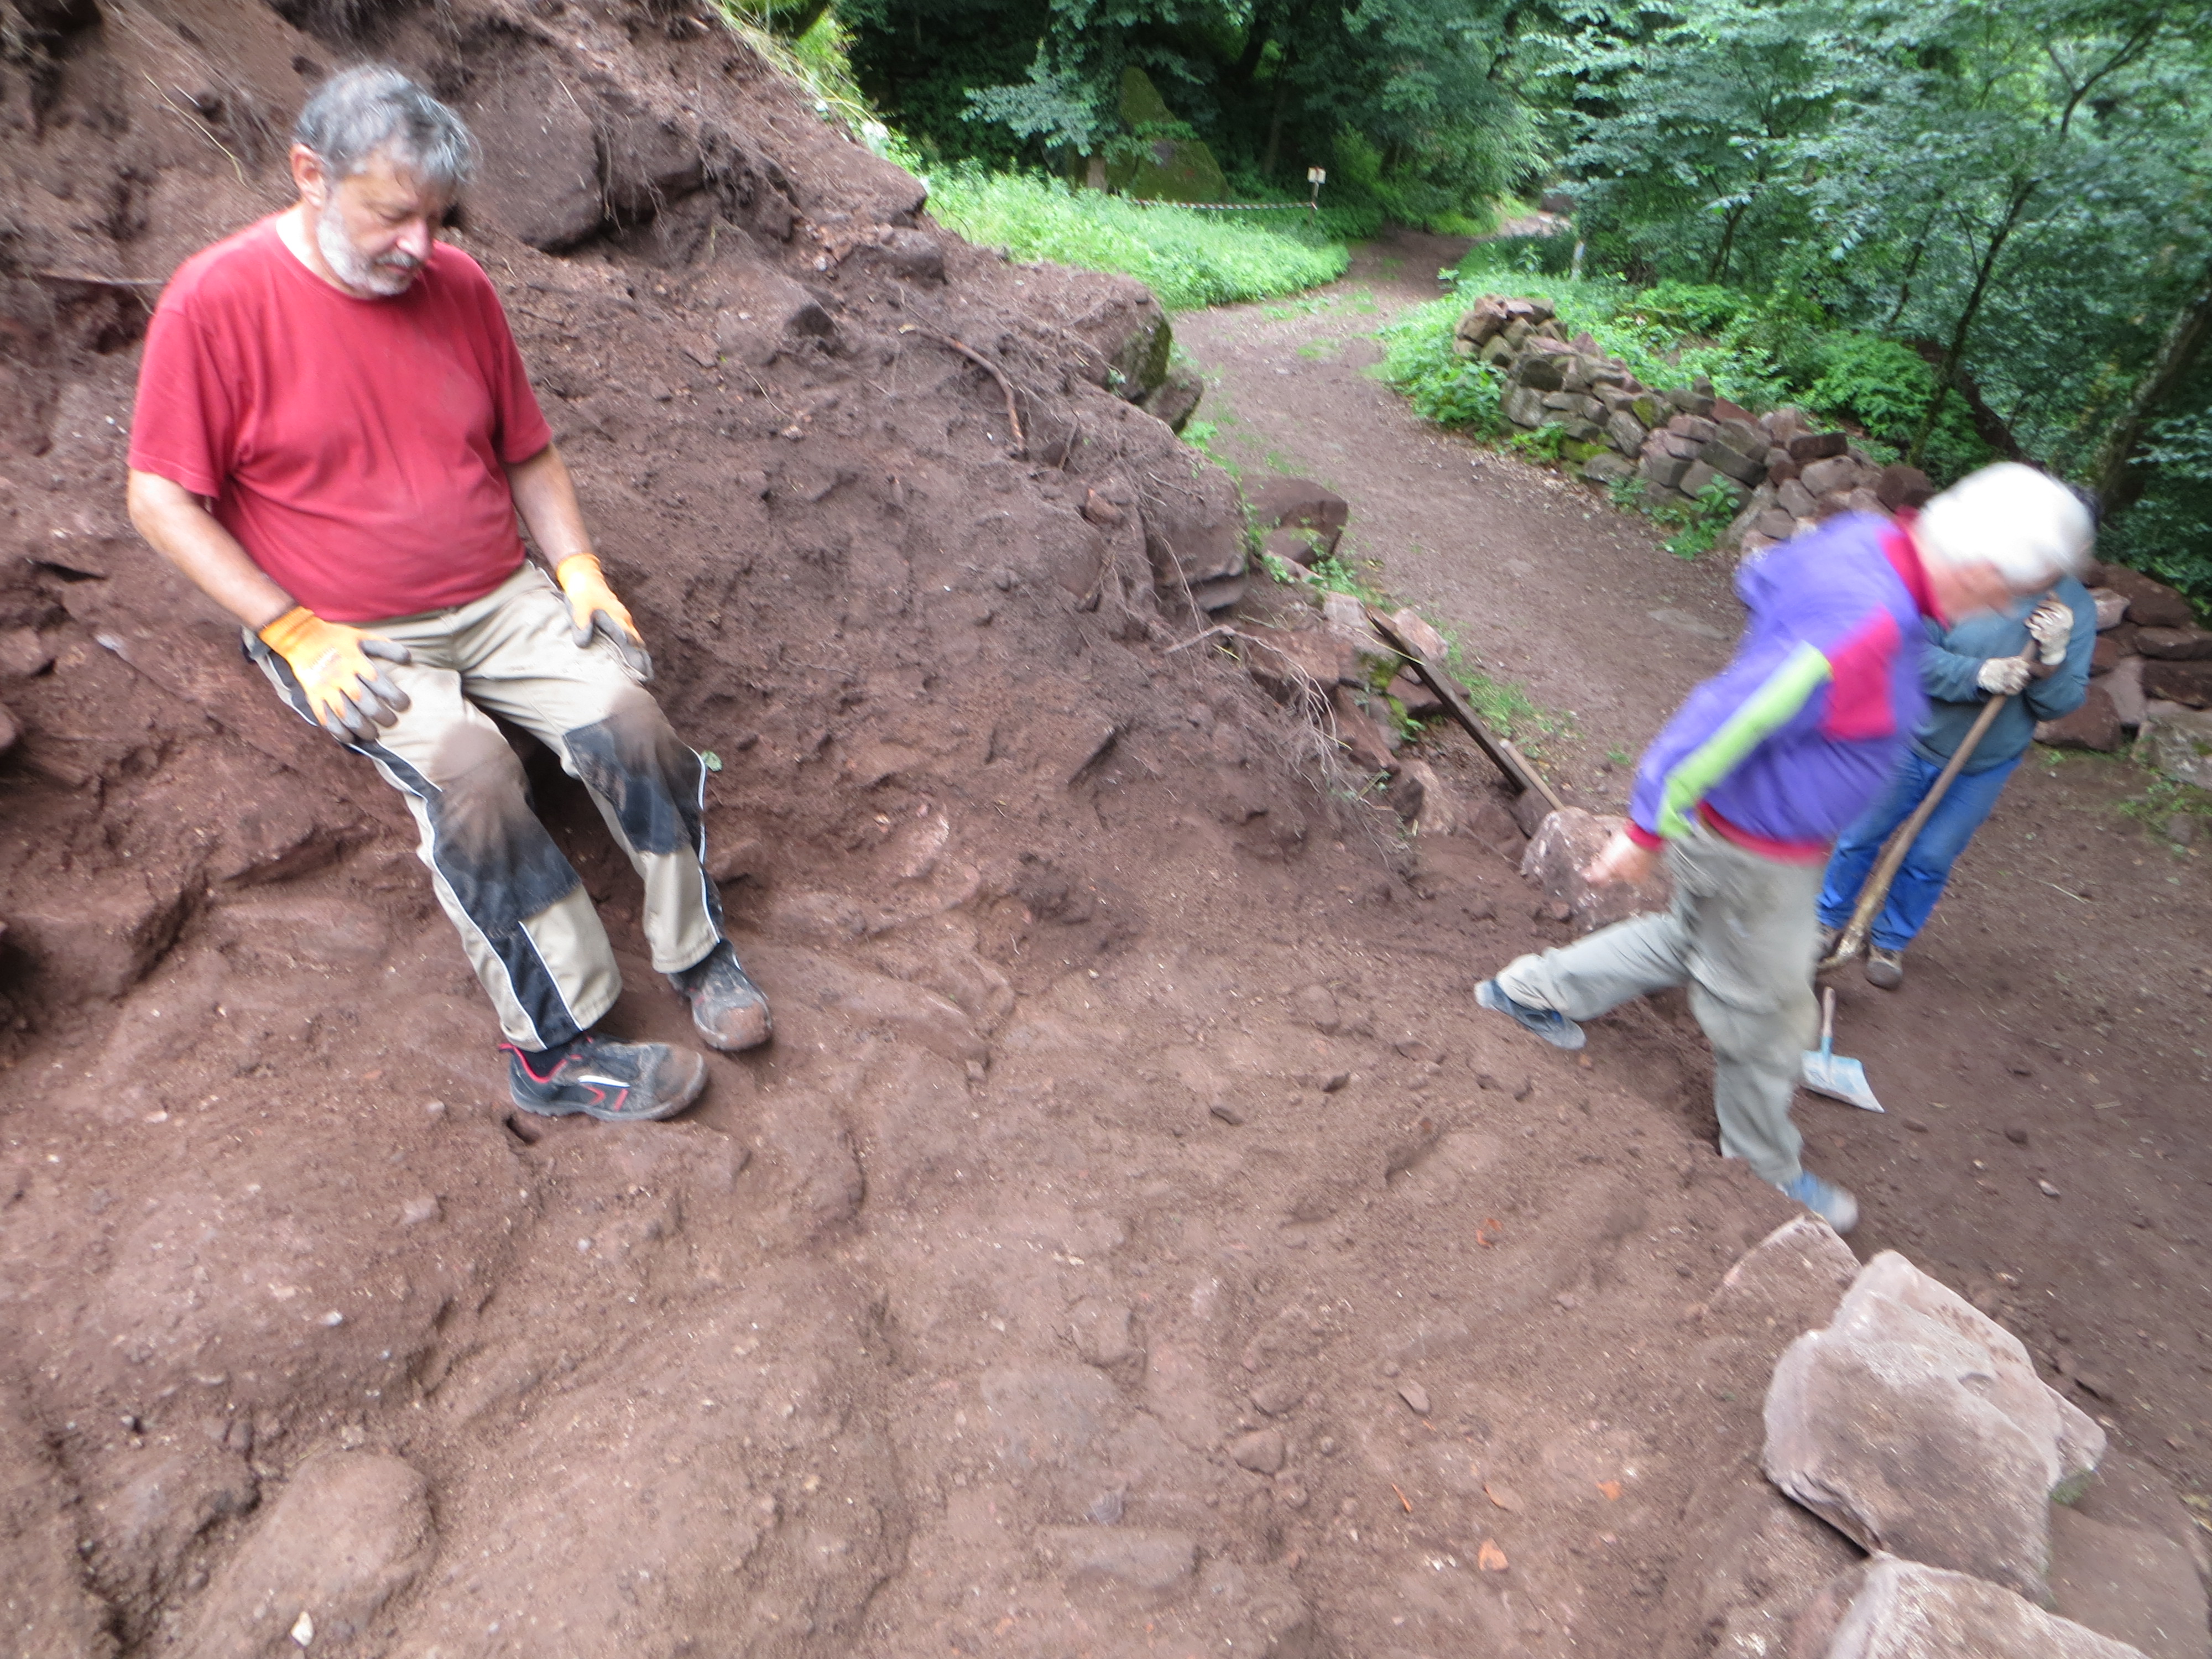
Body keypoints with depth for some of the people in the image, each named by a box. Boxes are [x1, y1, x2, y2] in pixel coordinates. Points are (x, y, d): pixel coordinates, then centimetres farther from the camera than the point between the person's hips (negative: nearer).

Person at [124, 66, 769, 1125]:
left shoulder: (458, 286, 5)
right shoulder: (215, 301, -8)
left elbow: (528, 454, 14)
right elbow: (161, 500, -6)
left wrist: (579, 570, -2)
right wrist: (294, 631, -15)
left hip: (502, 600, 4)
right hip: (340, 635, -3)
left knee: (626, 712, -22)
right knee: (464, 766, -30)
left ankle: (692, 947, -4)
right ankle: (555, 1050, -19)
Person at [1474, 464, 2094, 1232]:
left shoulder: (1864, 536, -8)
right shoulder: (1859, 632, -35)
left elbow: (1759, 576, 12)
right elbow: (1716, 727, -32)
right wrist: (1648, 830, -21)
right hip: (1753, 850, -9)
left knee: (1689, 942, 30)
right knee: (1764, 1016, 13)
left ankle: (1533, 988, 40)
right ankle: (1766, 1168, 37)